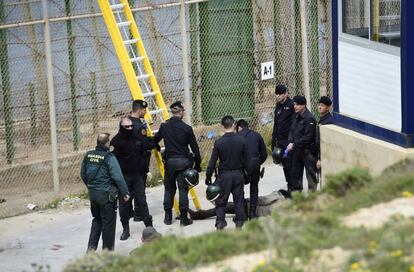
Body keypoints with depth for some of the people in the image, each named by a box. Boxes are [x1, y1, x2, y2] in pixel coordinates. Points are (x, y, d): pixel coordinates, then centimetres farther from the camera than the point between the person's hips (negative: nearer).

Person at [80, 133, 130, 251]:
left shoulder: (88, 156, 2)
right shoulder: (109, 158, -18)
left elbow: (83, 175, 13)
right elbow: (118, 178, -20)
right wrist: (125, 192, -10)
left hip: (92, 192, 6)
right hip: (106, 194, -6)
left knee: (97, 220, 21)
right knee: (108, 222, 5)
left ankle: (91, 247, 18)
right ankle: (108, 249, 12)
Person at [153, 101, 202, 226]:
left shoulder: (164, 127, -1)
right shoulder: (186, 129, -9)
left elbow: (155, 140, 14)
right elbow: (195, 148, -5)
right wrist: (197, 165, 6)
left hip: (170, 162, 2)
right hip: (184, 162, -2)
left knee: (169, 189, 15)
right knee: (183, 189, 3)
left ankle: (168, 217, 19)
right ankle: (184, 218, 5)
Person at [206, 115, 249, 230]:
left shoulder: (219, 142, -14)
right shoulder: (242, 140, -9)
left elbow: (212, 162, -10)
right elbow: (246, 160, -1)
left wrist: (208, 177, 0)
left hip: (224, 175, -2)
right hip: (238, 174, 2)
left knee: (221, 201, 8)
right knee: (239, 200, 13)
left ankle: (220, 223, 1)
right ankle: (239, 222, 17)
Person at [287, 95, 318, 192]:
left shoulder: (309, 118, -16)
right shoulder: (297, 116, 9)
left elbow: (308, 137, -20)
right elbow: (292, 130, 13)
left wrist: (294, 144, -19)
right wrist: (290, 142, -6)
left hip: (307, 150, -8)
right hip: (296, 150, 8)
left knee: (310, 173, -3)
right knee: (296, 173, 16)